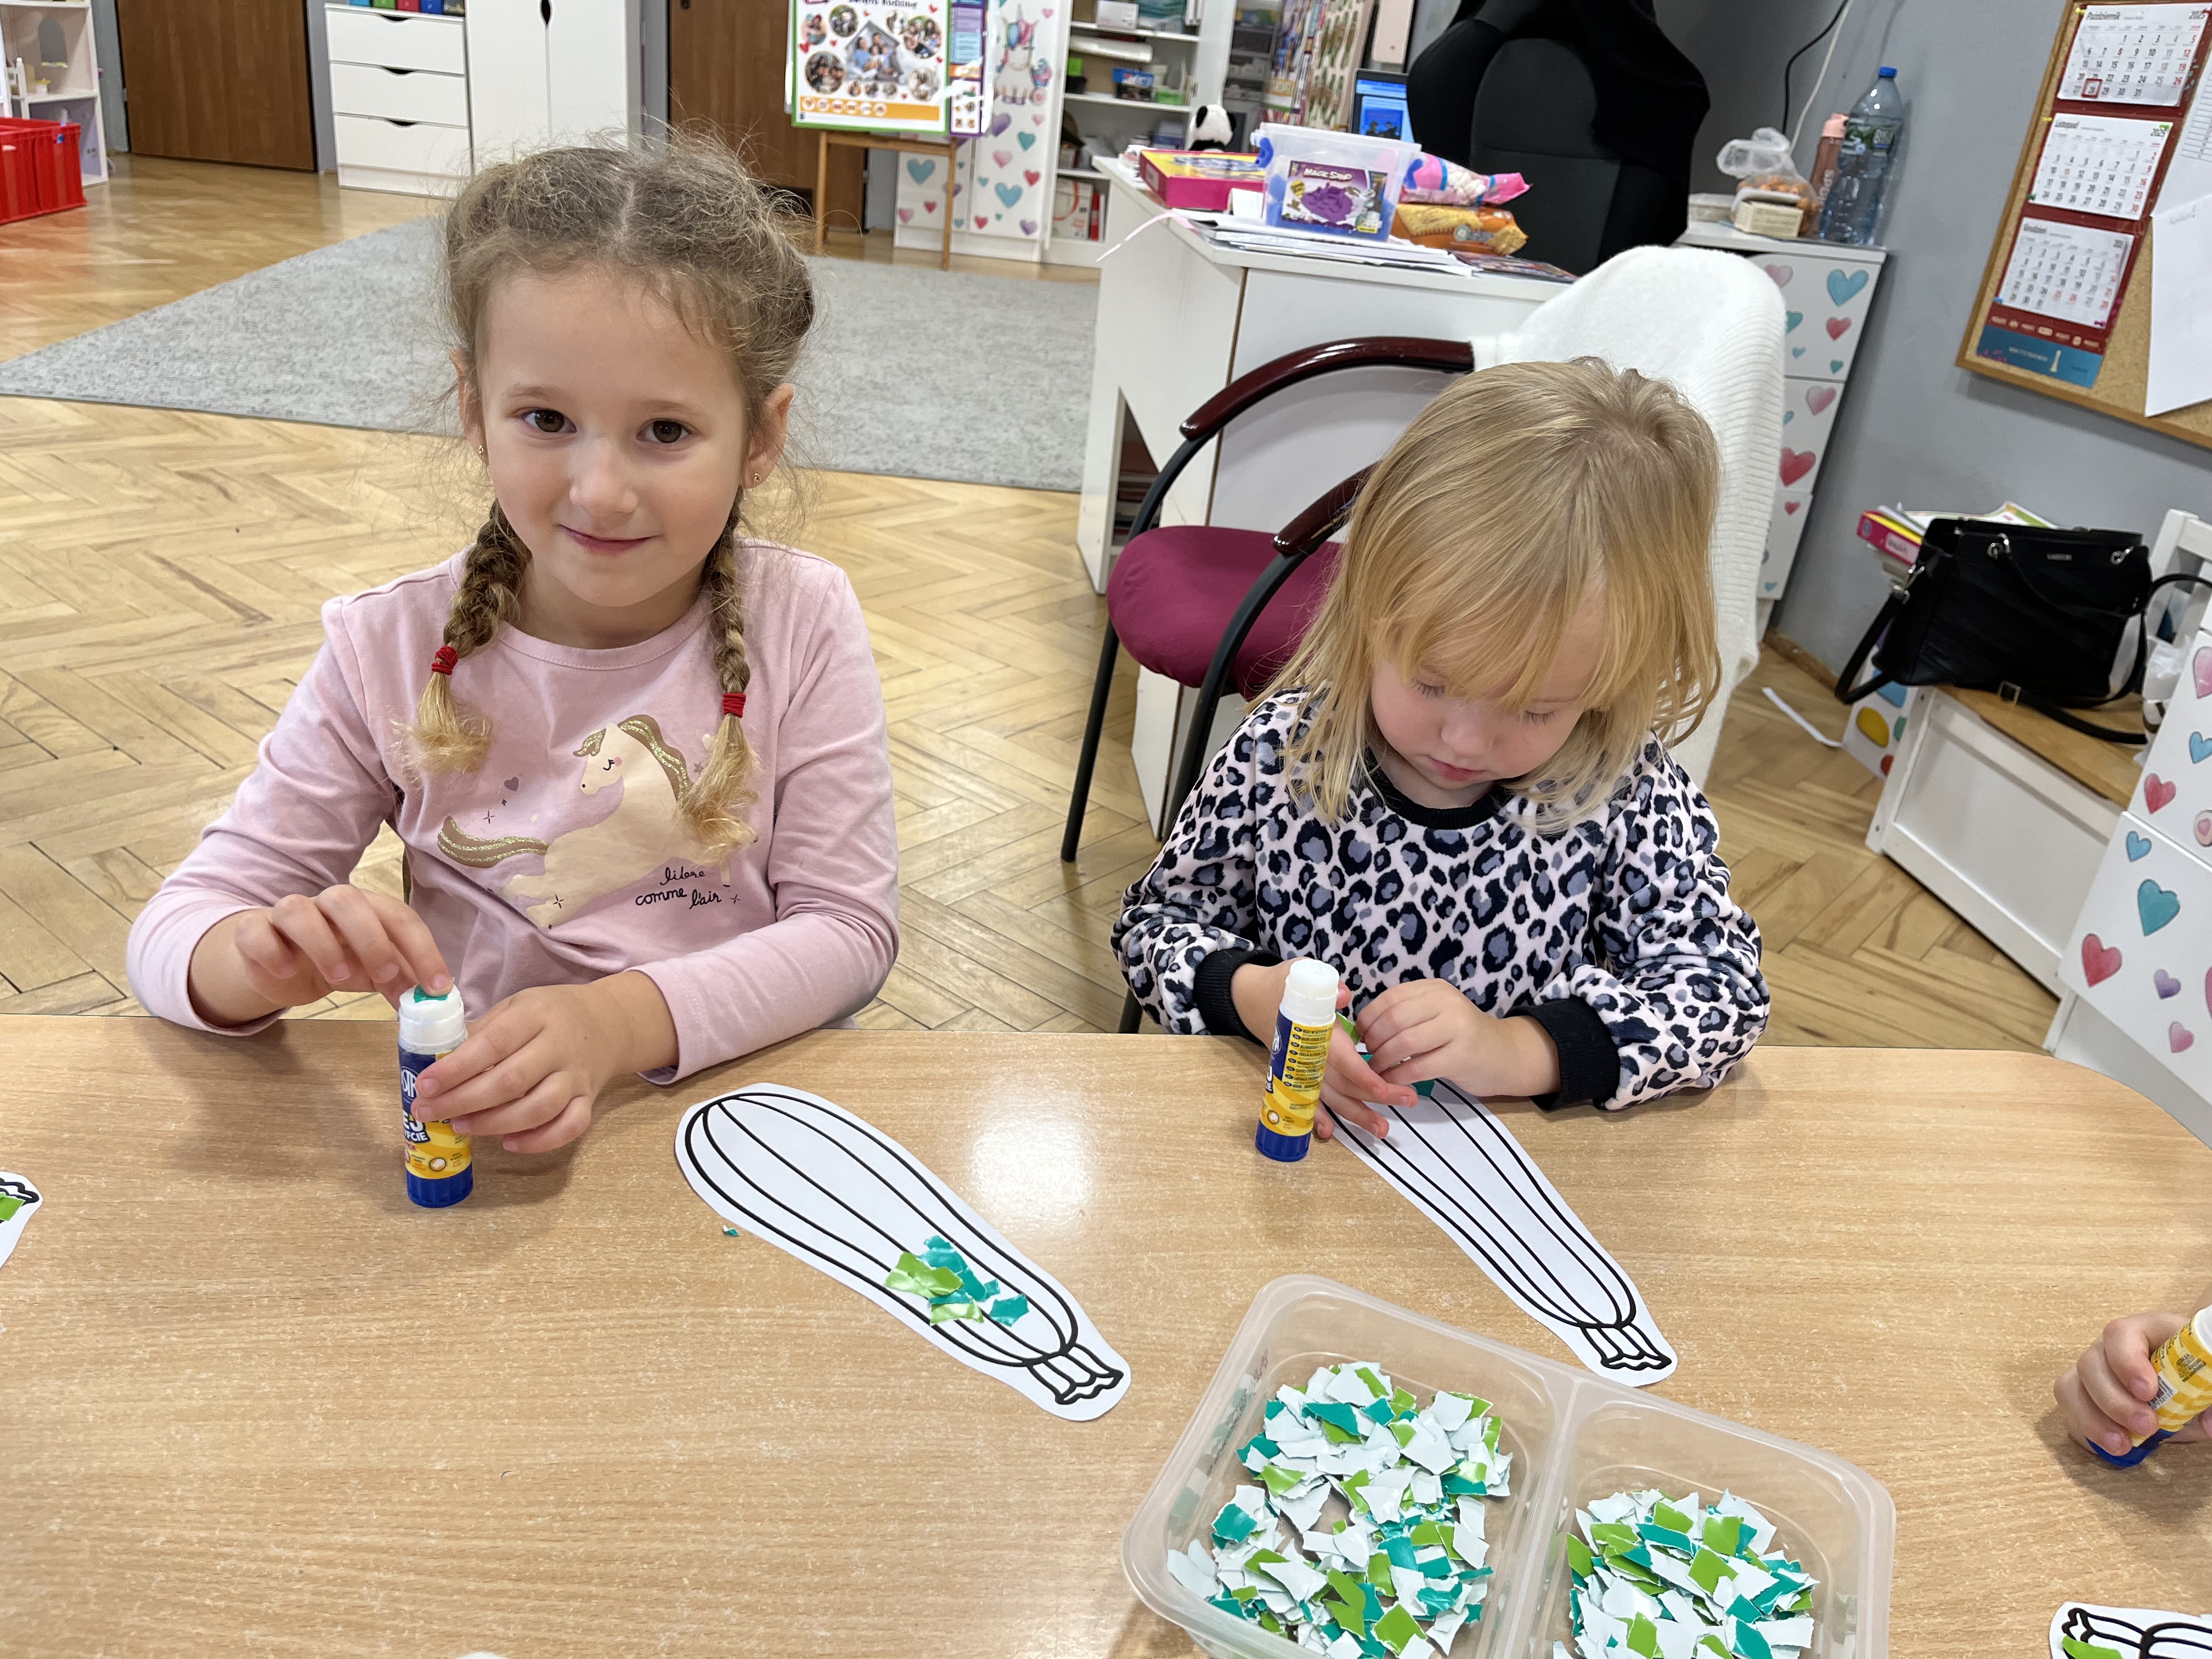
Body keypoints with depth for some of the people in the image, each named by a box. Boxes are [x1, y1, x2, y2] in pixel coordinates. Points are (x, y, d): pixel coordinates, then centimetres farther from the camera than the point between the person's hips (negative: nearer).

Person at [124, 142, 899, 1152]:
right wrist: (258, 962, -25)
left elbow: (850, 927, -9)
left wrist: (626, 1021, -25)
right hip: (473, 1133, 1)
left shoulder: (802, 625, -9)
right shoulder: (392, 651, -6)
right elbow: (175, 928, -1)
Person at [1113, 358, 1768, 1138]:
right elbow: (1158, 917, 1)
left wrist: (1517, 1051, -21)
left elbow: (1727, 985, -8)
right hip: (1291, 1134, 0)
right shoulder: (1282, 753, -11)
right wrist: (1246, 994, -20)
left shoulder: (1630, 800, -11)